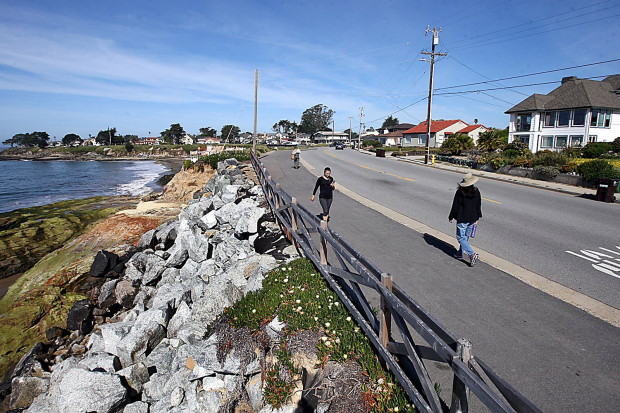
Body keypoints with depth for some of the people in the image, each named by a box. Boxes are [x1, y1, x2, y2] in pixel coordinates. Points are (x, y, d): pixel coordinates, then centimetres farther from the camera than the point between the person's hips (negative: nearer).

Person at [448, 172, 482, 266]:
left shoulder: (460, 192, -17)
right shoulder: (476, 191, -1)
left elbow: (455, 206, -12)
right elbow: (478, 206, 7)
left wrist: (451, 217, 1)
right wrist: (477, 218, 17)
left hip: (462, 219, -6)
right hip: (472, 218, 6)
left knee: (461, 237, 3)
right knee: (466, 236, 19)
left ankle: (472, 254, -10)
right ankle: (460, 253, 32)